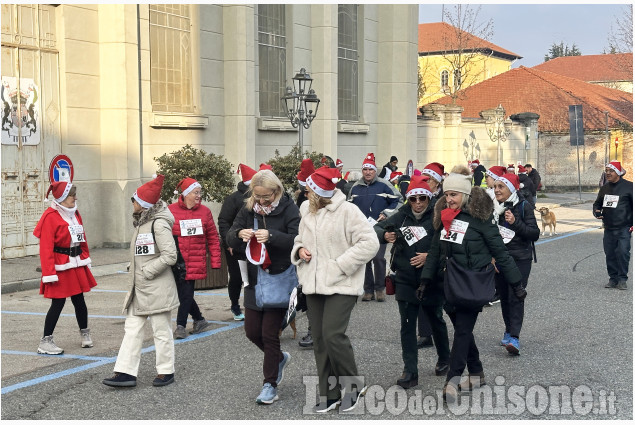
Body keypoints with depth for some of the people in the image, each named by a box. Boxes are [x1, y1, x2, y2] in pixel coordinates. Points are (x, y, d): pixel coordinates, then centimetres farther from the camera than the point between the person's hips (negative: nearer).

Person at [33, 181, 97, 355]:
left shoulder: (74, 213, 10)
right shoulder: (50, 216, -14)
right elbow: (46, 248, -17)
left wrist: (85, 258, 16)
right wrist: (49, 273, -19)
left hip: (77, 265, 7)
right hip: (61, 267, -7)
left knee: (79, 300, 14)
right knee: (58, 303, -5)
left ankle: (85, 333, 32)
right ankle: (45, 342, 5)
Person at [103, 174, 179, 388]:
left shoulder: (159, 224, -17)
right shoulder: (141, 223, 12)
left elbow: (170, 256, -22)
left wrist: (147, 272, -17)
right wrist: (136, 276, 13)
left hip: (157, 288, -10)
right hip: (139, 288, 10)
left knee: (161, 330, 2)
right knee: (132, 328, 7)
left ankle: (166, 371, 14)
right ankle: (126, 372, 10)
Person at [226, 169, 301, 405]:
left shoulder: (288, 209, -10)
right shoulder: (248, 209, 5)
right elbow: (230, 238, 3)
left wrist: (271, 236, -33)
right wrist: (239, 233, -19)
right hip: (254, 279, 6)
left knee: (269, 334, -2)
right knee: (252, 331, 10)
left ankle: (270, 385, 12)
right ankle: (280, 358, 39)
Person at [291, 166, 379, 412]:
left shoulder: (348, 211, -13)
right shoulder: (305, 210, 6)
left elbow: (370, 243, -16)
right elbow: (298, 239, 22)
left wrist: (341, 264, -18)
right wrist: (299, 249, -1)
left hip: (341, 285, -6)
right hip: (313, 285, 6)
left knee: (333, 335, -16)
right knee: (320, 341, 8)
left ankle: (353, 385, 6)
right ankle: (329, 394, 19)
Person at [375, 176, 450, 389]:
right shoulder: (402, 216, 0)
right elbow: (378, 227, 4)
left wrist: (430, 256, -24)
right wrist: (385, 235, -17)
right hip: (405, 281, 2)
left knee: (436, 320, 18)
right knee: (407, 326, 1)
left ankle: (444, 359, 40)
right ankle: (410, 372, 4)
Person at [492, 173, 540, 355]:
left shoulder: (524, 206, -6)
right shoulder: (493, 207, 6)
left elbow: (535, 234, -11)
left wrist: (515, 222, -22)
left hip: (520, 259, -5)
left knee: (516, 297, -12)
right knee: (503, 296, 10)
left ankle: (514, 337, -16)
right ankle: (509, 330, 25)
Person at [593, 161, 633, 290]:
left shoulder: (628, 186, -4)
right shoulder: (605, 188, 12)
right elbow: (597, 203, 25)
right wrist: (596, 212, 1)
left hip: (624, 228, -5)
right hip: (608, 229, 5)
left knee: (623, 253, -11)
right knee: (610, 254, 6)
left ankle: (622, 279, -2)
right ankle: (613, 278, 16)